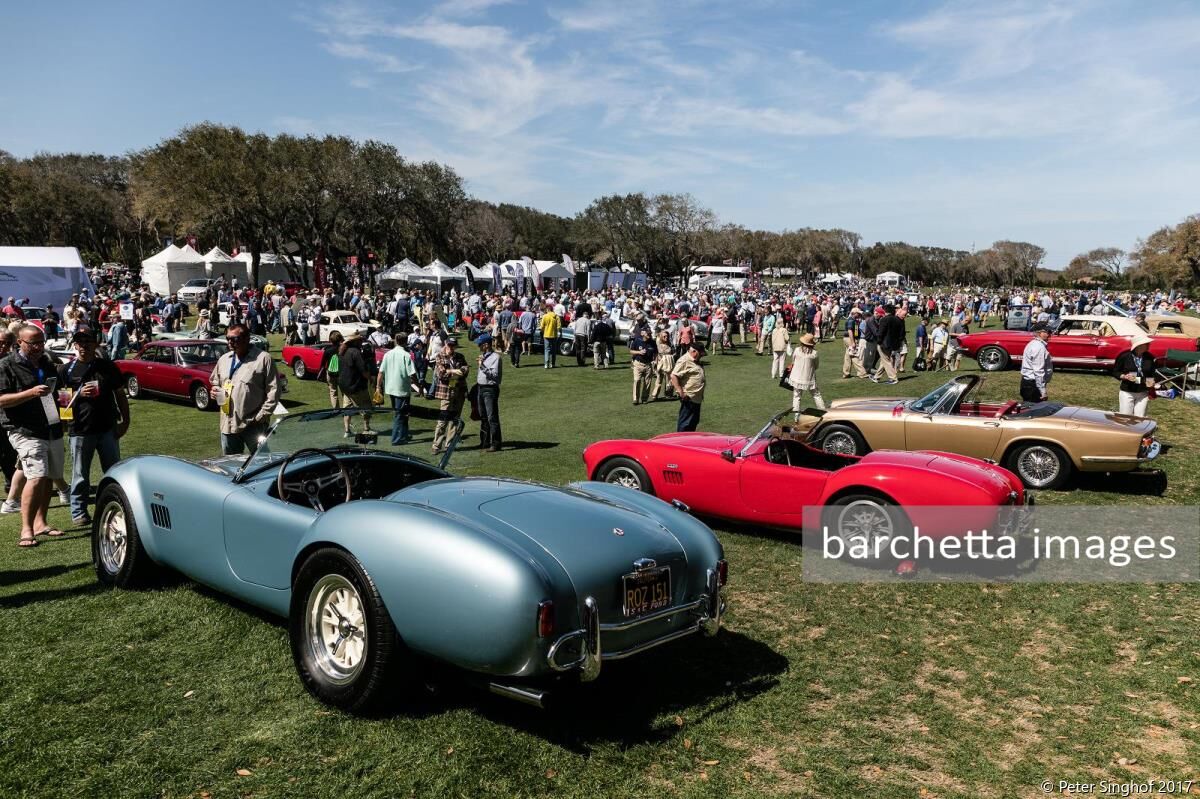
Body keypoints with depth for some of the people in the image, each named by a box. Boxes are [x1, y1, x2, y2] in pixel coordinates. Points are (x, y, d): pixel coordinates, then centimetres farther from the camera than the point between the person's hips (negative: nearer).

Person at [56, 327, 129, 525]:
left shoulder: (108, 367, 7)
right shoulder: (66, 370, 3)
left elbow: (120, 395, 11)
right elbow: (59, 398, -1)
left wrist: (125, 421, 5)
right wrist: (79, 394, -17)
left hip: (108, 428, 2)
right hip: (80, 430, -1)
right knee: (80, 474, 6)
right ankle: (78, 512, 17)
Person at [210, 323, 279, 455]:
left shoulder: (263, 358, -7)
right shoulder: (223, 360, 13)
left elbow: (273, 390, -9)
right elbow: (214, 381, 28)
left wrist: (261, 416, -14)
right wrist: (215, 390, 4)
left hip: (254, 425, -6)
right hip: (228, 424, 6)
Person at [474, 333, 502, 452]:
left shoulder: (495, 357, -13)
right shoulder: (483, 356, 16)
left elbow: (495, 374, -21)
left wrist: (482, 366, -25)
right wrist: (477, 380, 13)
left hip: (490, 389, -9)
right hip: (481, 388, 9)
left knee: (492, 417, -8)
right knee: (483, 417, 15)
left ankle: (495, 444, -4)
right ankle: (485, 442, 25)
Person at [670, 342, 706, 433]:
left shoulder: (696, 361, 15)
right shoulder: (684, 361, -16)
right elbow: (673, 376, -23)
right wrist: (681, 392, -26)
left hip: (696, 397, 10)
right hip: (688, 398, -10)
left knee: (694, 421, 16)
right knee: (685, 422, -5)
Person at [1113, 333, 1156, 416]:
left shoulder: (1149, 357, 0)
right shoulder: (1124, 356, -10)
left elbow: (1152, 374, 14)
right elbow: (1115, 372, -1)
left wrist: (1151, 382, -6)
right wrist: (1124, 376, -19)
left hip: (1143, 393, 3)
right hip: (1127, 392, -3)